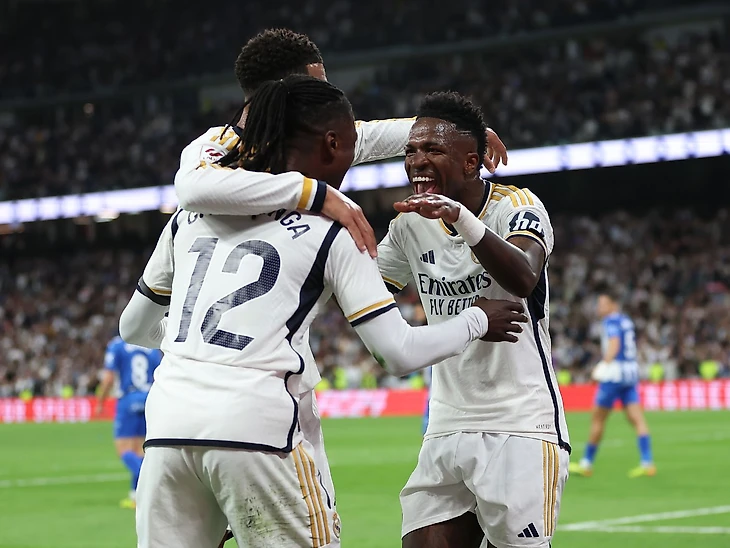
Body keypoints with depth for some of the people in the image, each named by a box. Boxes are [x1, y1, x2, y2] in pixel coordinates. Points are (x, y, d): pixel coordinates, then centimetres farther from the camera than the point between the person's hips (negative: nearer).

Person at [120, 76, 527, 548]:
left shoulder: (192, 213, 18)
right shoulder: (333, 230, 4)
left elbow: (133, 327, 28)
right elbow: (400, 353, 1)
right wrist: (478, 321, 19)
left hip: (169, 427, 5)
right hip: (255, 427, -4)